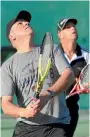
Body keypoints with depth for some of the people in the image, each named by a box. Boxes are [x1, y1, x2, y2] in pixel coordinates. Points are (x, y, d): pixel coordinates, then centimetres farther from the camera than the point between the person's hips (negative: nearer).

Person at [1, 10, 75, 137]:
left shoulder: (52, 50, 13)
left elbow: (69, 75, -3)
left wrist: (48, 95, -23)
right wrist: (24, 112, -24)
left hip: (58, 125, 0)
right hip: (26, 127, 0)